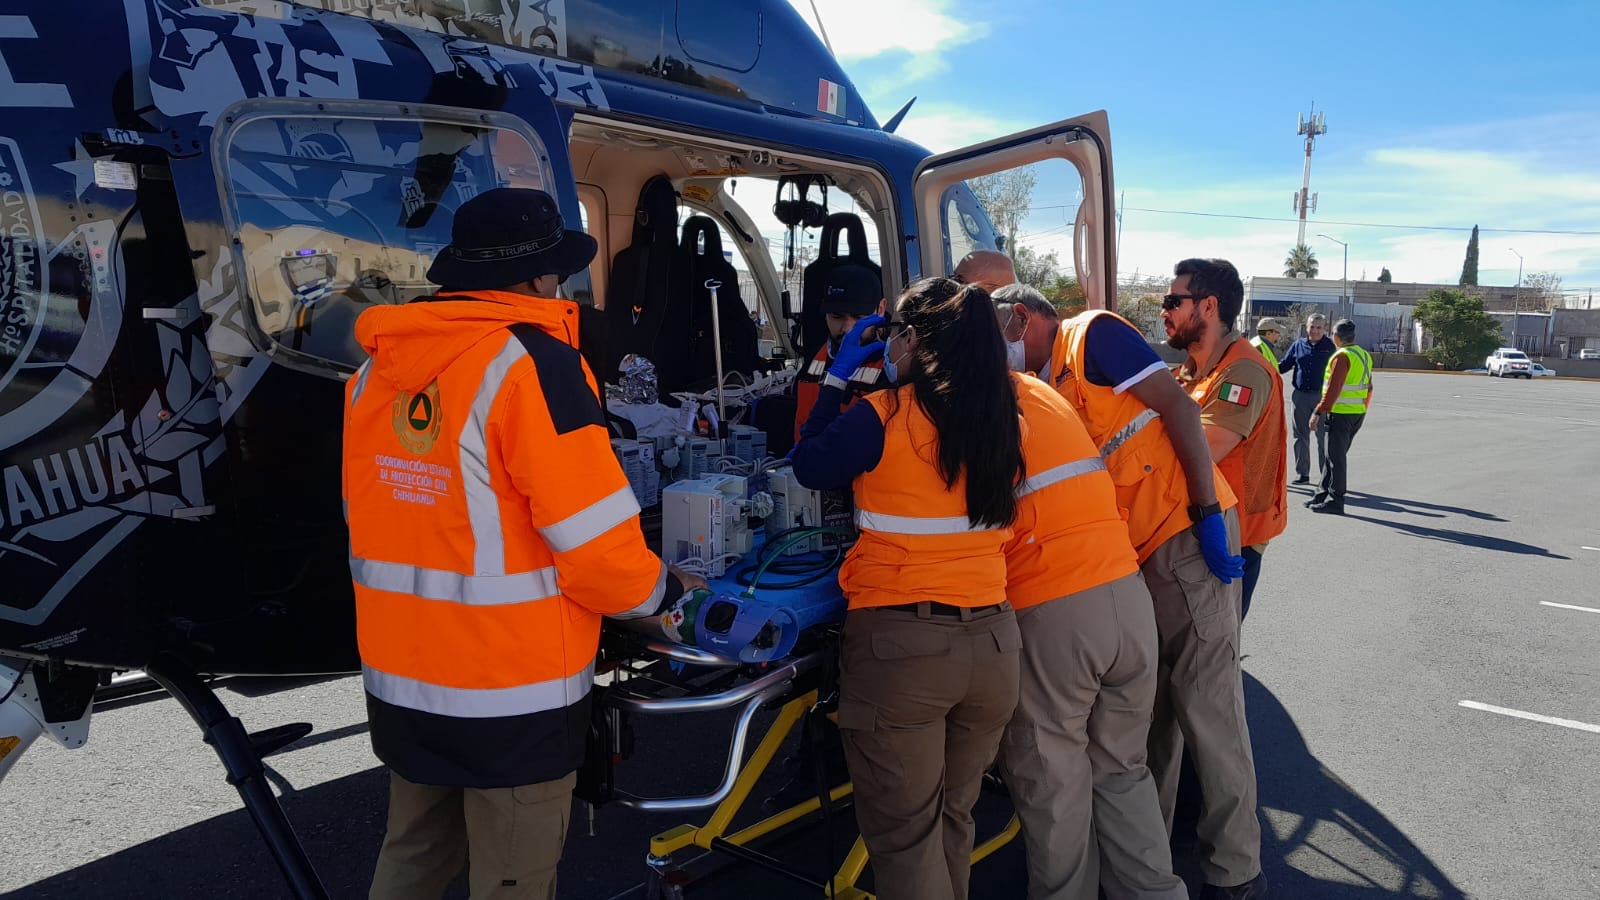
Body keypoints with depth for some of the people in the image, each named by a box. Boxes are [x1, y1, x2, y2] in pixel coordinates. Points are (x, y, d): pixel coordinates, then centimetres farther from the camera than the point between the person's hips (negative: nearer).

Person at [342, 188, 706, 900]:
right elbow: (594, 540, -20)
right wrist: (657, 590, -1)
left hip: (399, 680, 7)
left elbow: (373, 520, 9)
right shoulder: (532, 361, -18)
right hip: (511, 693, -7)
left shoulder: (377, 368, 3)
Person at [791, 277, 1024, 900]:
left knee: (904, 835, 10)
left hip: (899, 642, -5)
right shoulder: (1006, 423, 3)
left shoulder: (884, 417, -11)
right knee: (953, 818, 23)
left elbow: (809, 466, 4)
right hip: (992, 639, 5)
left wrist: (838, 376, 12)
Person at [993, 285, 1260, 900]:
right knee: (1147, 706, 15)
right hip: (1137, 553, 9)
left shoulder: (1093, 333, -4)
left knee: (1207, 705, -2)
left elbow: (1177, 406, -13)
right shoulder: (1047, 388, 18)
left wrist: (1207, 512, -18)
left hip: (1187, 537, -8)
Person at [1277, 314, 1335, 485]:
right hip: (1301, 396, 4)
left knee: (1324, 437, -1)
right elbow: (1284, 365, 13)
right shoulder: (1298, 345, 8)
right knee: (1301, 436, 10)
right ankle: (1302, 474, 19)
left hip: (1322, 396, -4)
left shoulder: (1331, 347, 0)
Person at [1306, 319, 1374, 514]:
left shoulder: (1342, 356, -15)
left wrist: (1319, 412, -19)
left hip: (1341, 414, -9)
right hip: (1358, 414, 9)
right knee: (1334, 454, 16)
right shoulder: (1365, 355, 13)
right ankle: (1324, 495, 21)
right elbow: (1368, 388, 18)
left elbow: (1333, 388, -21)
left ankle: (1335, 501, 2)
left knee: (1336, 457, -3)